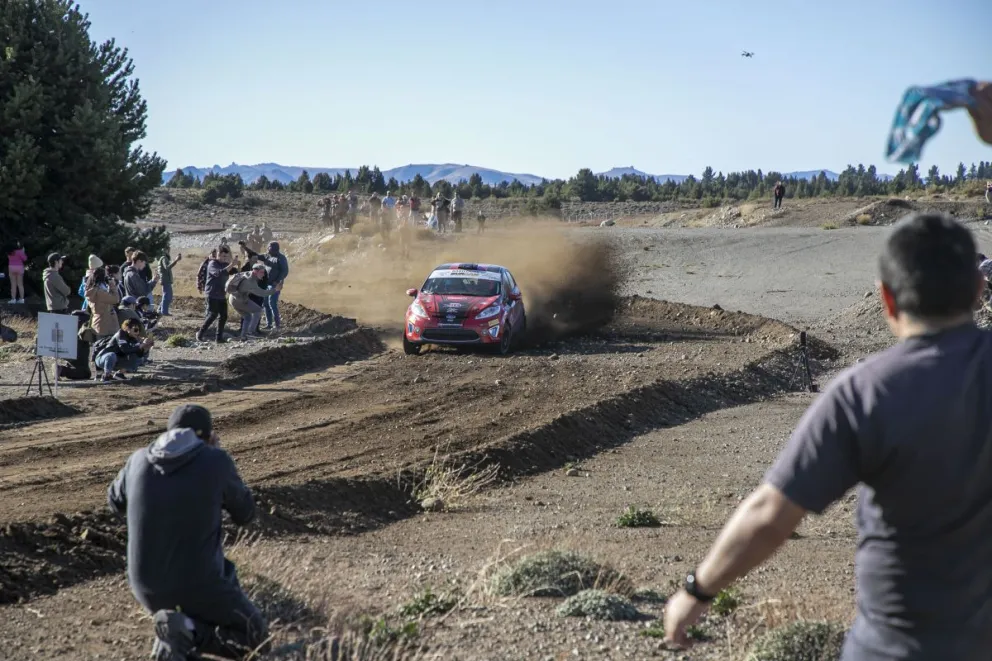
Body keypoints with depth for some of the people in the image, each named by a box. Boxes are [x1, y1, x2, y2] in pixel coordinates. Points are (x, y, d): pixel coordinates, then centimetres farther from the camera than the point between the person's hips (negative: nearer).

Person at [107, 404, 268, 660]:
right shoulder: (215, 461, -12)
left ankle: (180, 635, 0)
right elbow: (245, 513, 5)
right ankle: (188, 630, -12)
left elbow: (116, 503, 21)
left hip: (146, 587, 5)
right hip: (197, 585, -5)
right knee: (257, 639, 15)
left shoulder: (139, 460, 0)